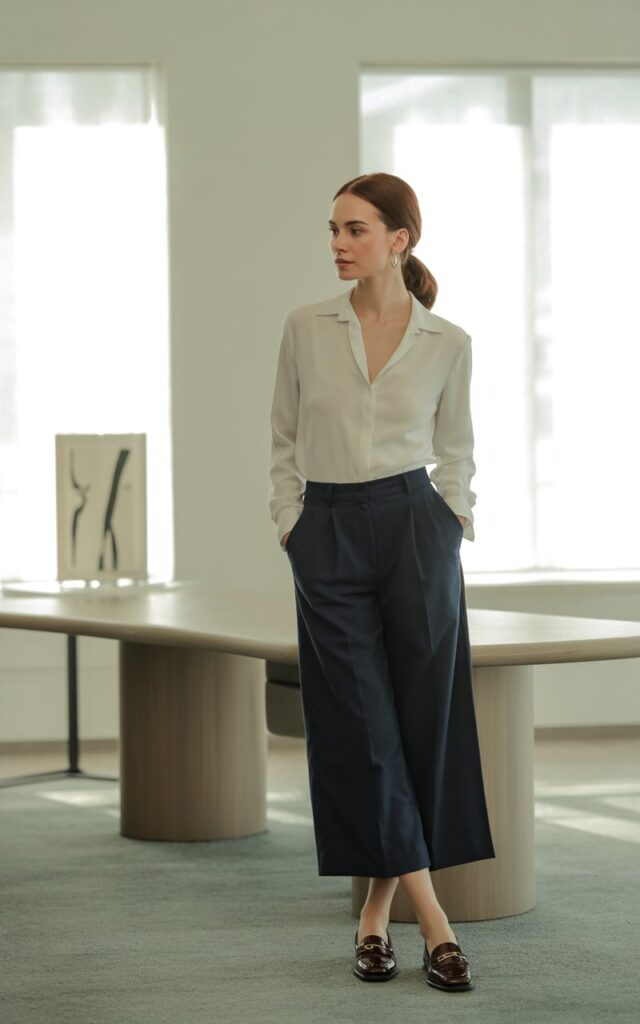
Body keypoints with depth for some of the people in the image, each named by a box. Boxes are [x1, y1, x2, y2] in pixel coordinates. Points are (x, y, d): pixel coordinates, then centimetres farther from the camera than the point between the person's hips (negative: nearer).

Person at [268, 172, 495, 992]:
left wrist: (452, 521, 2)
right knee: (357, 722, -2)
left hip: (415, 527, 0)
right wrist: (290, 525, 0)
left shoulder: (447, 342, 2)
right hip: (328, 536, 0)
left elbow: (455, 449, 13)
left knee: (426, 714, 0)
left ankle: (378, 904, 13)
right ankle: (425, 910, 3)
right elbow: (285, 441, 9)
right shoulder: (306, 328, 3)